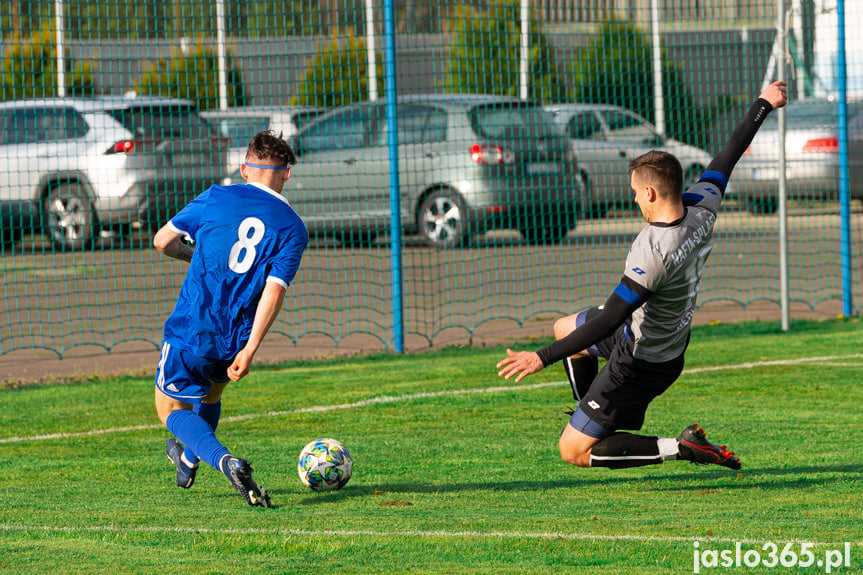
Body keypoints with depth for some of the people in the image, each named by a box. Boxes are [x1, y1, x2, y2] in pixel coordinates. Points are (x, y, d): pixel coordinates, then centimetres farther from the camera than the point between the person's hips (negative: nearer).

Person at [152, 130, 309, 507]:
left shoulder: (217, 199, -3)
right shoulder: (293, 230, -3)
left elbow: (162, 241, 3)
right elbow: (274, 291, -13)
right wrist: (250, 349, -17)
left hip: (190, 331, -3)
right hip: (235, 341, 3)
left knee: (171, 408, 11)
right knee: (211, 392, 33)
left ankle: (225, 461, -14)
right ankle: (189, 461, 51)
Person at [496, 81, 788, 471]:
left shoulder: (653, 253, -36)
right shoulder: (702, 207, -15)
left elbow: (608, 321, -36)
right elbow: (728, 156, 3)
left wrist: (542, 358, -33)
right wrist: (763, 105, 21)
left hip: (641, 362, -9)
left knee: (573, 452, -3)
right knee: (564, 328, 30)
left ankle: (679, 448, -8)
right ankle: (592, 417, 47)